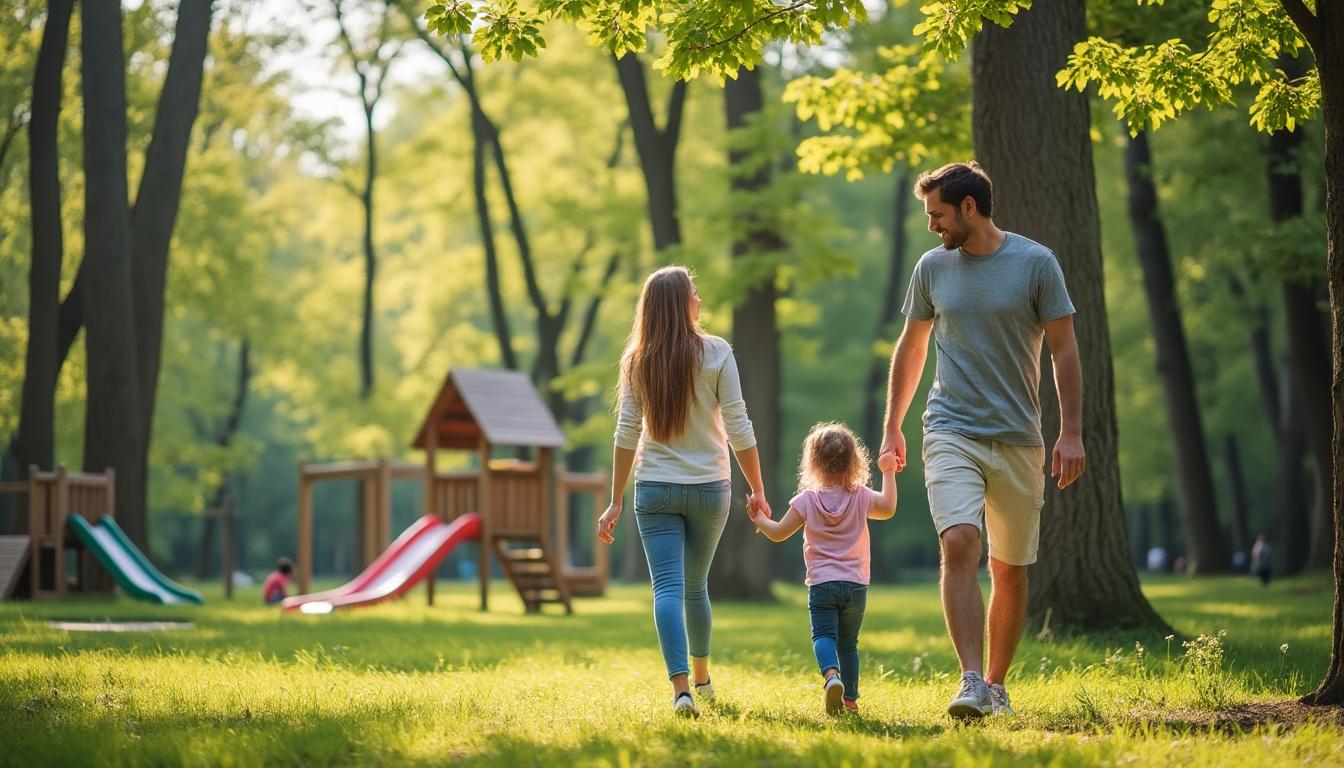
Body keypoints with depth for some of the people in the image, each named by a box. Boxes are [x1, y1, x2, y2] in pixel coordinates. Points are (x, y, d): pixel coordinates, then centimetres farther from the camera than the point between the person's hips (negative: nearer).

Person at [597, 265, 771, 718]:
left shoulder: (638, 361, 0)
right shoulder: (715, 354, -6)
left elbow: (627, 433, -1)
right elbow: (738, 427, -6)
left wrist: (616, 502, 3)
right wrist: (757, 489, 2)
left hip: (655, 490, 0)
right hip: (709, 488, 0)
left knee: (667, 588, -5)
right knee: (695, 586, 18)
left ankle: (681, 688, -21)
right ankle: (702, 679, 33)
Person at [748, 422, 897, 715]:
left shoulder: (807, 500, -4)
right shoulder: (861, 496, 2)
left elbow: (778, 533, 0)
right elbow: (888, 508, 19)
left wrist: (759, 519, 19)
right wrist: (888, 474, 31)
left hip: (822, 584, -3)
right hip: (856, 584, 3)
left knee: (823, 635, -7)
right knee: (848, 643, 14)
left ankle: (831, 674, -36)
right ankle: (850, 698, 15)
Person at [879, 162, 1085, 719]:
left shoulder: (1036, 263, -3)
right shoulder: (932, 267, 6)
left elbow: (1063, 349, 0)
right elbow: (911, 348, 17)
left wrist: (1071, 433, -6)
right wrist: (892, 428, 18)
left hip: (1018, 439, 0)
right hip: (951, 434, 1)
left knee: (1010, 571, 7)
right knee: (958, 545, -20)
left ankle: (995, 684, 22)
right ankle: (970, 680, -24)